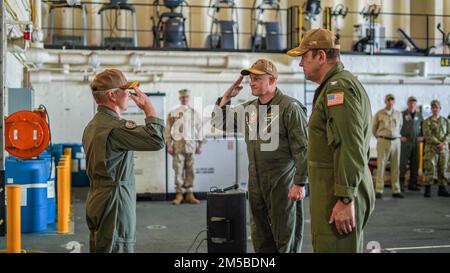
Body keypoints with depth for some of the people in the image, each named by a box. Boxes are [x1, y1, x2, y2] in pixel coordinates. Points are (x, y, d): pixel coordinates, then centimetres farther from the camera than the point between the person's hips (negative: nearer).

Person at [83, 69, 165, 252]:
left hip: (98, 203, 10)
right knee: (118, 248, -5)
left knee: (100, 248, 14)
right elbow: (157, 140, -26)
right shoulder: (115, 127, -20)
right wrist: (148, 107, -14)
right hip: (114, 205, -10)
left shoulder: (93, 125, 13)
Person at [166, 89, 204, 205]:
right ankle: (179, 194, 3)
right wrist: (169, 145, -2)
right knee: (178, 170, -3)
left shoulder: (194, 113, 12)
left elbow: (199, 129, 13)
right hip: (178, 144, -1)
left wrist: (200, 145, 8)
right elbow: (168, 130, 6)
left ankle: (189, 194, 8)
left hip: (191, 144, 1)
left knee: (190, 170, 1)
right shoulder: (173, 113, 7)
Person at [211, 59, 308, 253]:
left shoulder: (290, 107, -12)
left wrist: (300, 183, -17)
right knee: (260, 238, 16)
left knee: (286, 238, 3)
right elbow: (219, 123, 18)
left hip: (283, 183, -7)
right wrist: (227, 96, 5)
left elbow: (302, 149, -14)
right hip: (256, 183, 7)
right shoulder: (249, 109, 9)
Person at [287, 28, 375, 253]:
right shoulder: (341, 84, 19)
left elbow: (350, 149, -23)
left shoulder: (338, 87, -15)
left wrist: (345, 199, -24)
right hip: (338, 192, 11)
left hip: (337, 197, -11)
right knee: (347, 247, 17)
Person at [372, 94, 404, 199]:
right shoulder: (379, 113, 0)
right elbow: (374, 127, 9)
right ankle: (379, 190, -2)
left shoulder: (398, 114, 11)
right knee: (381, 166, -5)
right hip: (383, 141, -3)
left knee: (395, 166, 5)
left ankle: (396, 190, 11)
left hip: (396, 142, 4)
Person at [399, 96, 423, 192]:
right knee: (403, 163, -6)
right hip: (405, 142, -5)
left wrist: (422, 136, 11)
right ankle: (400, 183, 0)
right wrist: (399, 136, -7)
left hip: (416, 143, 5)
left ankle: (413, 184, 14)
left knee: (415, 164, 6)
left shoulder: (419, 116, 12)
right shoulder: (402, 114, -3)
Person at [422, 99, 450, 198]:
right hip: (431, 149, -3)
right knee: (430, 169, -7)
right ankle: (428, 189, -2)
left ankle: (442, 189, 13)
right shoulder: (427, 121, 3)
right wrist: (438, 143, -15)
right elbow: (427, 135, -7)